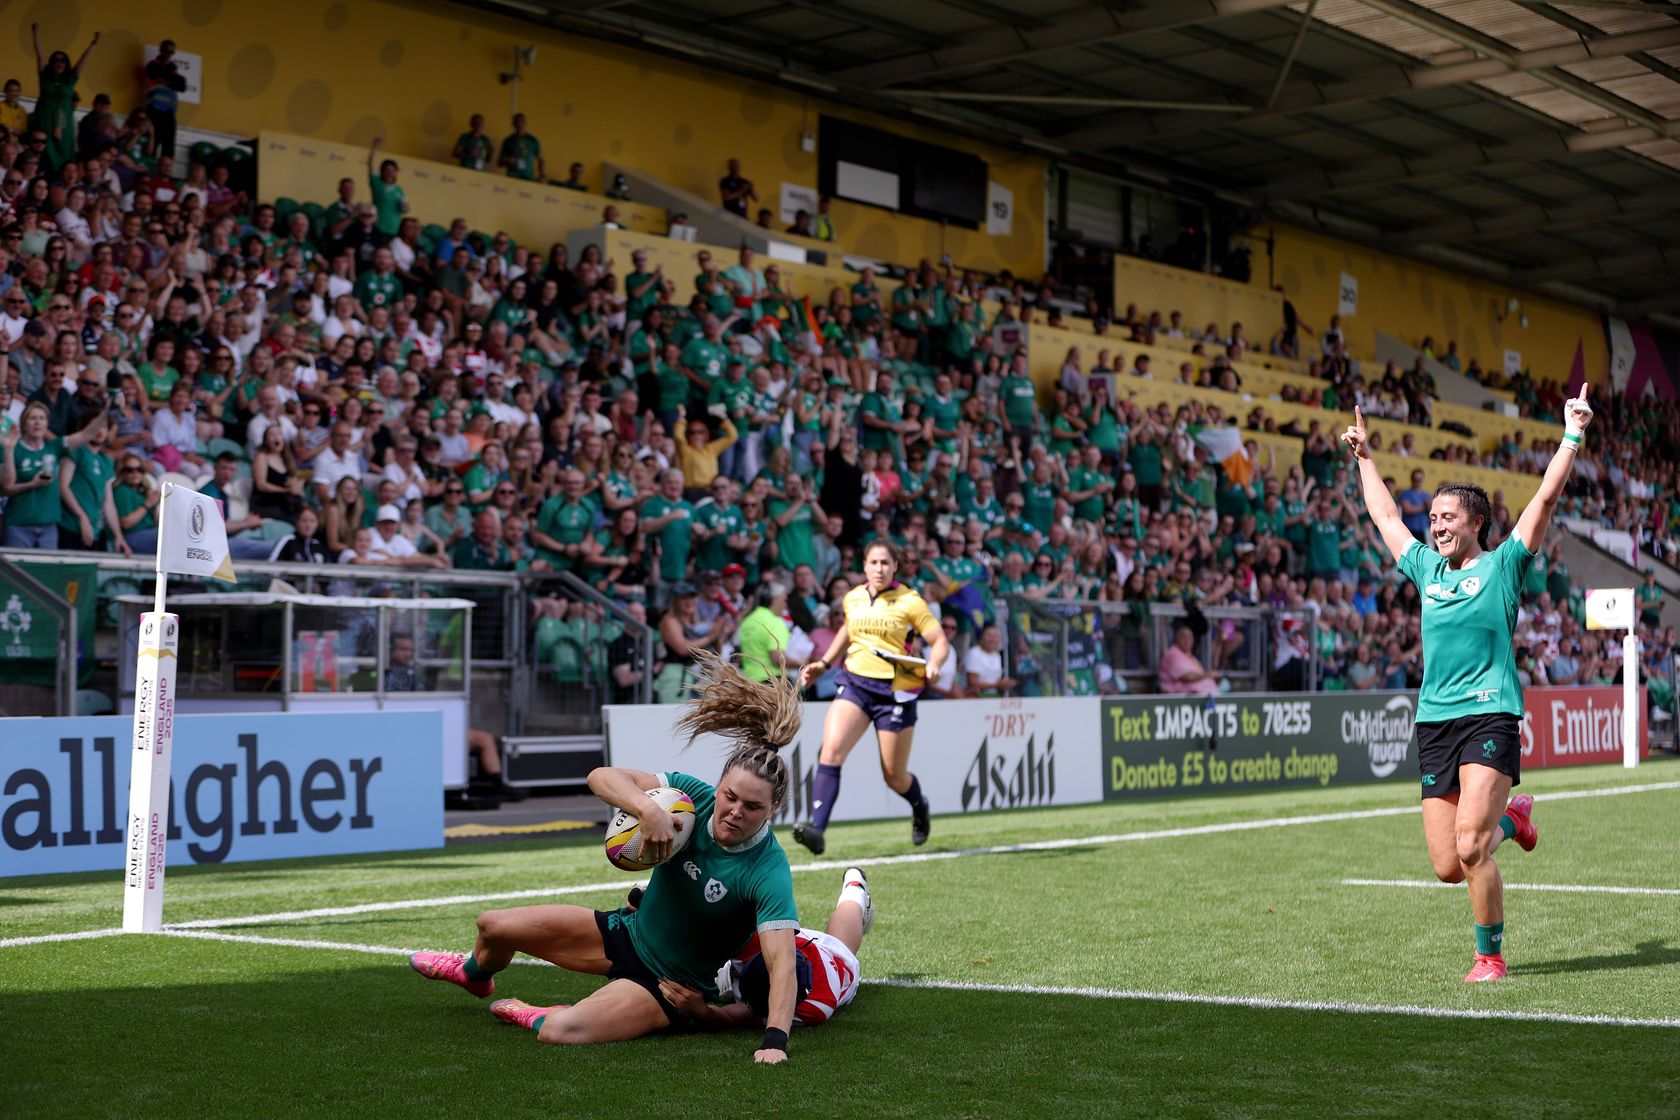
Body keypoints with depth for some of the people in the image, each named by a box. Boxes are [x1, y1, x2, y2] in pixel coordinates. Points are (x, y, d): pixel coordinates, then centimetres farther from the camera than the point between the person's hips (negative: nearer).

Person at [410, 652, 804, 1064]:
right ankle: (474, 973, 50)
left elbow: (782, 962, -36)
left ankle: (543, 1017, 10)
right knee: (493, 926, 11)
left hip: (672, 987, -5)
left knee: (559, 1032, -30)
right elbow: (602, 776, -23)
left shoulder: (768, 872, -30)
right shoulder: (697, 798, -18)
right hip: (628, 933, 6)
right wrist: (649, 810, -42)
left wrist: (775, 1040, -50)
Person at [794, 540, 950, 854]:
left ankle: (919, 808, 40)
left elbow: (940, 643, -3)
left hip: (895, 690, -3)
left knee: (894, 776, 5)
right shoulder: (852, 598, 9)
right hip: (854, 681, 3)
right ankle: (816, 827, -28)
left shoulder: (910, 602, -3)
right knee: (831, 751, -21)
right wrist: (824, 663, 22)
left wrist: (934, 665, -23)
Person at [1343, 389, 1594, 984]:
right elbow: (1385, 516, 31)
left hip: (1489, 716, -5)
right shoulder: (1428, 569, 17)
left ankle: (1491, 956, -1)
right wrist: (1364, 456, 37)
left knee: (1470, 848, -18)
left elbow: (1546, 497, -2)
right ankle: (1510, 819, 33)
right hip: (1434, 723, 5)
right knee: (1447, 866, 2)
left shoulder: (1502, 566, 4)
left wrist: (1572, 436, -6)